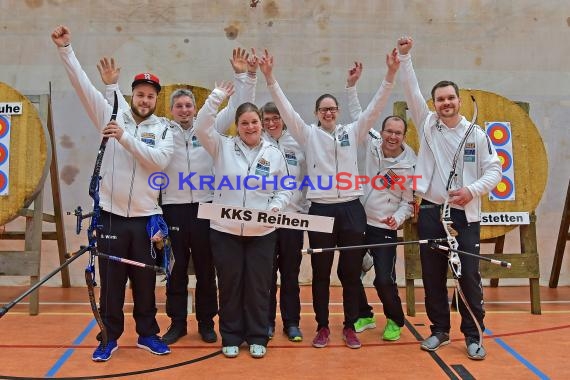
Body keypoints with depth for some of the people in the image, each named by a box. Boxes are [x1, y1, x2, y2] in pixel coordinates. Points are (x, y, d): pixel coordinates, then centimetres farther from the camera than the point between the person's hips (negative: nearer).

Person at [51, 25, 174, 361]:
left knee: (145, 281, 11)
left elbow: (159, 160, -16)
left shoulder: (164, 130, 2)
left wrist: (125, 137, -22)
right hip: (111, 215, 0)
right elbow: (83, 85, -4)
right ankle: (110, 337, 22)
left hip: (146, 217, 0)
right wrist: (65, 49, -11)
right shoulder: (112, 116, 3)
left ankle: (147, 334, 26)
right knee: (111, 281, 8)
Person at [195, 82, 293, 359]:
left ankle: (257, 337, 22)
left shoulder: (274, 154, 5)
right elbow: (202, 128, -13)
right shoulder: (223, 147, 2)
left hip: (262, 232, 1)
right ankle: (231, 337, 23)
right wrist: (217, 96, -15)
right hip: (225, 230, 0)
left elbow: (285, 189, 8)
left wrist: (276, 206, -11)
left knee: (258, 285, 7)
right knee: (229, 285, 8)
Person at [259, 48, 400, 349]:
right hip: (321, 210, -1)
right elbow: (285, 108, -5)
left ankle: (350, 327, 21)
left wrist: (390, 74, -12)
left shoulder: (352, 132, 8)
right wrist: (269, 78, -16)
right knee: (320, 273, 6)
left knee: (351, 272, 7)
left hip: (351, 209, 1)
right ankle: (322, 327, 20)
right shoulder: (308, 134, 5)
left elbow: (375, 107, 0)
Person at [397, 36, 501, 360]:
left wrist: (473, 190, -16)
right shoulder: (428, 125, 6)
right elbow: (412, 91, 1)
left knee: (469, 277, -1)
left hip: (465, 215, -2)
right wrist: (405, 56, -4)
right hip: (431, 212, 2)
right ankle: (440, 331, 22)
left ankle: (474, 336, 12)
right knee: (433, 277, 8)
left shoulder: (477, 135, 2)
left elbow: (494, 170, 1)